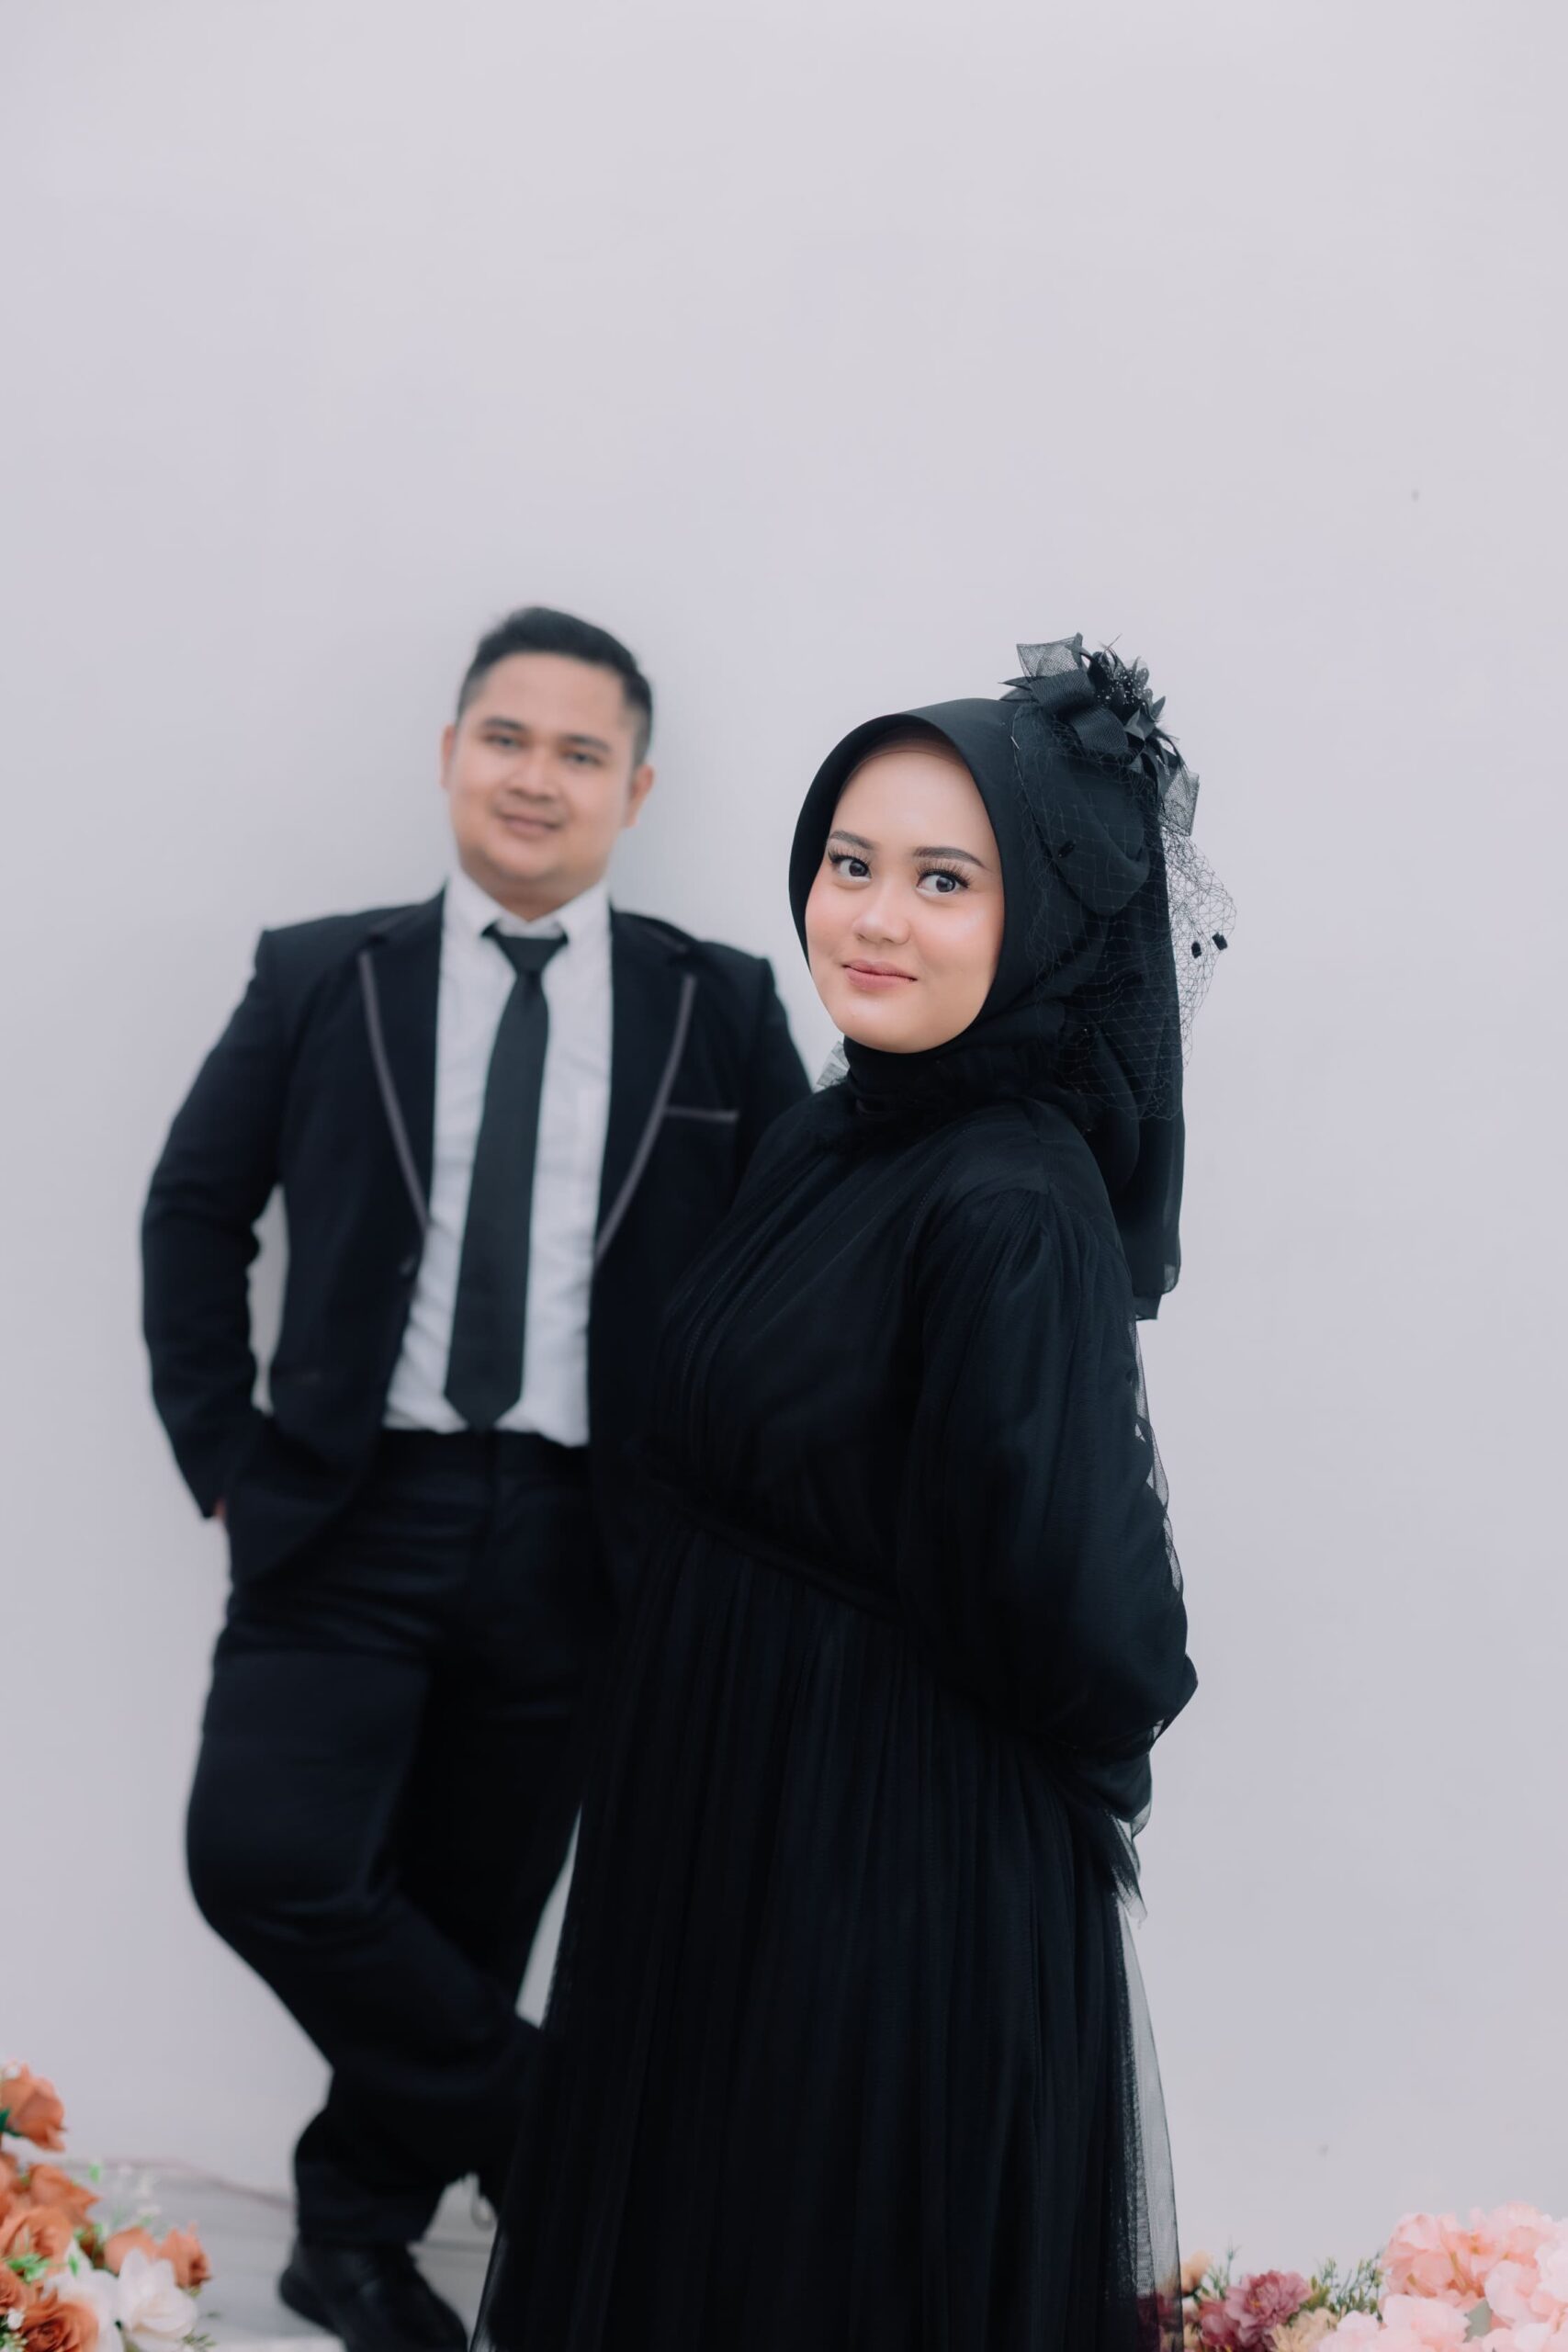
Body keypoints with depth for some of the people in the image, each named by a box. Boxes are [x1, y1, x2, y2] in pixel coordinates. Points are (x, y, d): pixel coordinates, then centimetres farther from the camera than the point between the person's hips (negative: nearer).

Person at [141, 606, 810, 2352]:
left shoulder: (719, 1008, 3)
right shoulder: (320, 980, 5)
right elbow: (194, 1209, 9)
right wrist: (224, 1456, 1)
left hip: (579, 1538, 0)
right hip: (353, 1516, 0)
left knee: (469, 1913, 9)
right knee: (266, 1859, -16)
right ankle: (551, 2138, 6)